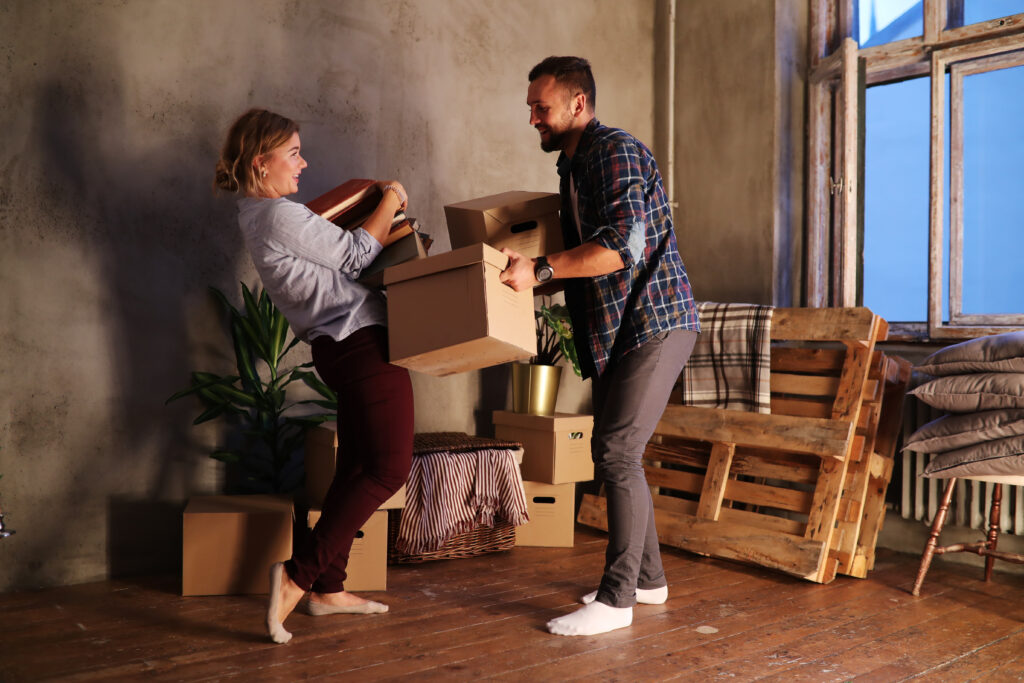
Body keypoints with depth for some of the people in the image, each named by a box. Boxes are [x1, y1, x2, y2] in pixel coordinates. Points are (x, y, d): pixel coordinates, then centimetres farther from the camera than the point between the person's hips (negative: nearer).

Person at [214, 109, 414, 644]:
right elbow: (355, 255, -9)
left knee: (356, 468, 14)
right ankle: (298, 574, -7)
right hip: (362, 340, -10)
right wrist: (390, 200, 4)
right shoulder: (281, 216, -16)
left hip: (340, 347, 10)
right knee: (390, 466, -8)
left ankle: (328, 589, 20)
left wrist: (380, 210, 16)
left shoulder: (256, 214, 16)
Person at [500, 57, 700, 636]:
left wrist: (540, 270, -27)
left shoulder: (618, 152, -13)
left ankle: (616, 599, -4)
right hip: (615, 330, 10)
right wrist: (533, 272, 18)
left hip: (656, 322, -10)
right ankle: (648, 578, 24)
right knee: (618, 455, 12)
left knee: (617, 454, -12)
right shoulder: (572, 166, 17)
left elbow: (620, 247, -25)